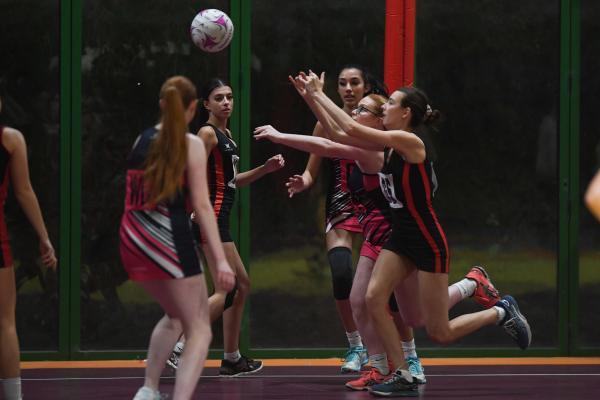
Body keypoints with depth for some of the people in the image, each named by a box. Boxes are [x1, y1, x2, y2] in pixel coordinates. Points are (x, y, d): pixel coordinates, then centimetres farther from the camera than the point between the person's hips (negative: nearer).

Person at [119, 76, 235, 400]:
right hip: (170, 240, -6)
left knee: (175, 317, 29)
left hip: (135, 241, 7)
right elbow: (202, 206, -11)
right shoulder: (191, 144, -5)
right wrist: (220, 259, -14)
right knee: (199, 329, -1)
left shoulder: (142, 140, 11)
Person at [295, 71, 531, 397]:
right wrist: (312, 95, -3)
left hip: (428, 242, -8)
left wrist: (319, 94, -19)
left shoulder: (410, 143, -21)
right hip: (401, 238, 8)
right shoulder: (390, 144, 4)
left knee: (439, 333, -2)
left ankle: (501, 312, 22)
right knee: (374, 299, -11)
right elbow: (337, 130, 5)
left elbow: (353, 129, -26)